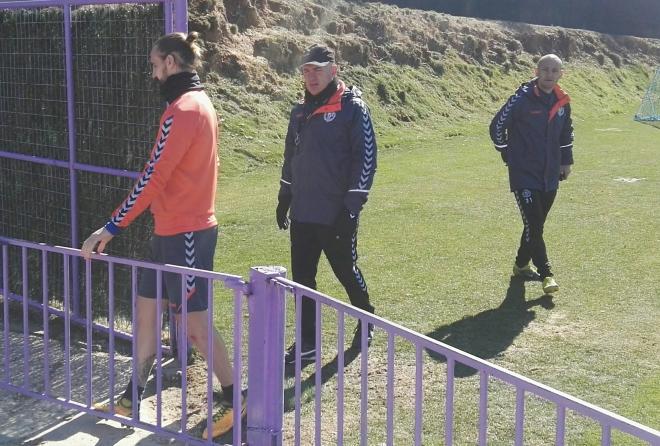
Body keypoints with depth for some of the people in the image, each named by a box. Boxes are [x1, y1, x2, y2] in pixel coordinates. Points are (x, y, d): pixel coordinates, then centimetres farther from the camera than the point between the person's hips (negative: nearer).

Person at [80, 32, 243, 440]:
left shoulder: (183, 109, -18)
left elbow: (152, 179, -22)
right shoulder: (199, 102, 13)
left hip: (186, 234, -10)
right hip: (175, 230, 10)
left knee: (194, 324, 0)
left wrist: (111, 229, -19)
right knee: (146, 310, 15)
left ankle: (235, 402, 15)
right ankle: (132, 401, 26)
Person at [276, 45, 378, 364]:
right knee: (302, 278, 7)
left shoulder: (352, 108, -9)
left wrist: (352, 206, -16)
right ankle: (308, 343, 16)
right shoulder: (300, 112, 12)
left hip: (336, 216, -6)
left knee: (346, 271, 10)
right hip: (302, 214, 6)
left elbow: (365, 158, -12)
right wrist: (284, 199, 19)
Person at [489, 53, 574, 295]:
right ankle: (546, 274, -4)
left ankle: (522, 264, 31)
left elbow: (567, 132, 24)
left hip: (550, 177, 6)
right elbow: (497, 126, -6)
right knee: (533, 225, -11)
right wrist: (509, 155, 1)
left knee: (536, 224, 14)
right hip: (524, 176, -6)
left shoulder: (562, 102, 6)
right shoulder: (522, 98, -13)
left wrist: (566, 161, 18)